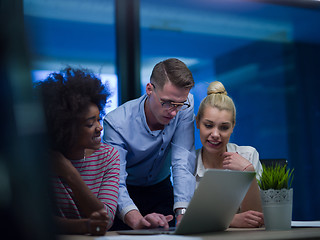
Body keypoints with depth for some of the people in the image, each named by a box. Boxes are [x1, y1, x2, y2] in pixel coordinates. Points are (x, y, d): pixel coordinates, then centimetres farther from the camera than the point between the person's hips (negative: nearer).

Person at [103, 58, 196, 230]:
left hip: (161, 188, 2)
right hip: (127, 192, -2)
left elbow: (183, 163, -21)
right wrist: (137, 221, -49)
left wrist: (183, 212, -36)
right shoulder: (117, 123, -26)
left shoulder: (185, 107, -17)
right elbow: (116, 183, -31)